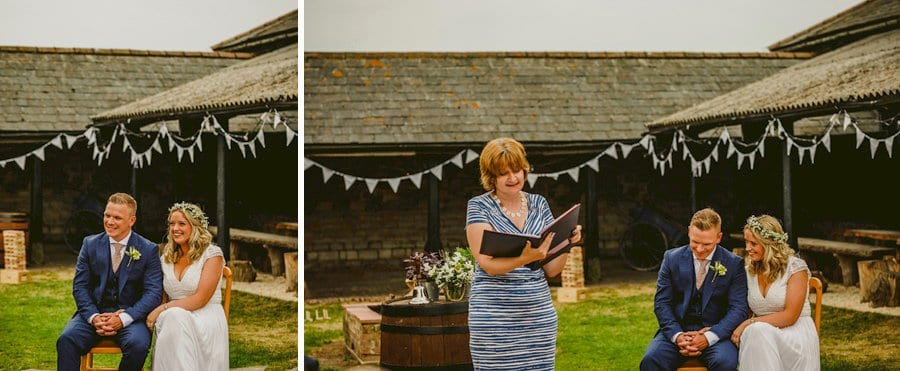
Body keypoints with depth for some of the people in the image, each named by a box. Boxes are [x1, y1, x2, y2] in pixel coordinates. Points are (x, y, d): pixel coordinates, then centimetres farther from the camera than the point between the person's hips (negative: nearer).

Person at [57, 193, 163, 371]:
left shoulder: (148, 250, 1)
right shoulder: (90, 244, 8)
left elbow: (154, 292, -5)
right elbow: (80, 286, 5)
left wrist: (123, 318, -18)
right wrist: (93, 317, -14)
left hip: (130, 315, -2)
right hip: (94, 312, 2)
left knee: (138, 344, -32)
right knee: (67, 340, -28)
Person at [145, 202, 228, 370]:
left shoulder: (212, 254, -1)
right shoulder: (166, 258, 17)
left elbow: (200, 299, -10)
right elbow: (163, 298, 17)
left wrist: (163, 309, -14)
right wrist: (156, 314, -6)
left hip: (205, 318, -3)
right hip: (172, 319, 4)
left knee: (176, 318, -36)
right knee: (171, 317, -33)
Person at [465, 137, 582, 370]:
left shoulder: (539, 204, 10)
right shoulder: (479, 207, -1)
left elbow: (551, 270, 9)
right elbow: (487, 264, -15)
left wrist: (567, 242, -8)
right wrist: (526, 259, -31)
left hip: (539, 315, 4)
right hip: (495, 318, -3)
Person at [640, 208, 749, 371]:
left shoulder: (734, 264, 2)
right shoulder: (671, 258, 6)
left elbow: (738, 309, -3)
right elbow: (661, 303, 3)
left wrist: (708, 337, -18)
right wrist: (677, 336, -14)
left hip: (715, 333, -1)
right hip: (677, 330, 1)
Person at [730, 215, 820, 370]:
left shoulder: (795, 267, -6)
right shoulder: (749, 271, 11)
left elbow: (790, 316, -13)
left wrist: (750, 323, -18)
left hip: (796, 335, -4)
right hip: (760, 336, 4)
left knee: (757, 332, -35)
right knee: (753, 332, -33)